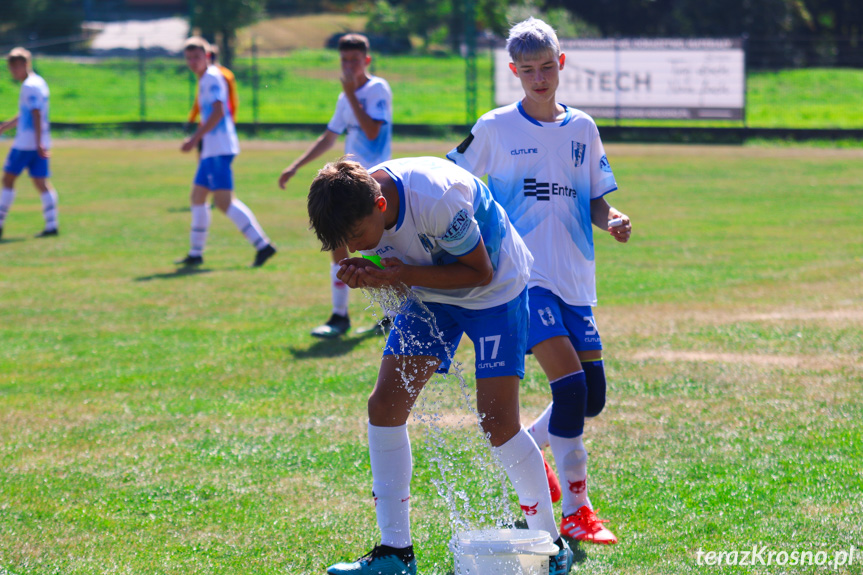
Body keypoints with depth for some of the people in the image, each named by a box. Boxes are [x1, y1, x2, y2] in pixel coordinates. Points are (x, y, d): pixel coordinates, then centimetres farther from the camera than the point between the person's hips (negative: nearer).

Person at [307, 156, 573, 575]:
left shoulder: (436, 200, -37)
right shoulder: (356, 206, -17)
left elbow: (479, 271, -24)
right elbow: (395, 269, -2)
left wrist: (404, 275, -34)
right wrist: (366, 276, -25)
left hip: (495, 289, -6)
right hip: (430, 293, 6)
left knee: (497, 421, -14)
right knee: (385, 405, -6)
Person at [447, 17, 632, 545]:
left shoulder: (582, 128, 11)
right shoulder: (495, 128, 0)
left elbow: (595, 202, 14)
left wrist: (612, 221, -6)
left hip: (575, 278, 5)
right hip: (523, 277, -5)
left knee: (593, 396, 3)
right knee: (571, 385, -18)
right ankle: (576, 511, -10)